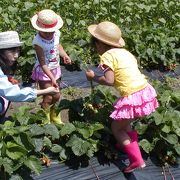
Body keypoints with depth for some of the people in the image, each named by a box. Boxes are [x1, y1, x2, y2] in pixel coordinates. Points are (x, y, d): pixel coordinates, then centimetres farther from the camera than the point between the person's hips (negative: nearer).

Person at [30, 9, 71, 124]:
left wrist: (65, 55, -5)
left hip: (55, 69, 6)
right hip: (43, 72, -6)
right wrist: (52, 78, -33)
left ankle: (56, 119, 40)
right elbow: (43, 63, -28)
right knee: (48, 98, -4)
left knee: (56, 97, 17)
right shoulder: (38, 42, -29)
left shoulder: (57, 33, -11)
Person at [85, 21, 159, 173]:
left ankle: (137, 160, 9)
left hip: (133, 97, -8)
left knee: (116, 128, 13)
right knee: (125, 124, 26)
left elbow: (109, 81, -17)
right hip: (145, 91, 8)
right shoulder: (125, 52, 15)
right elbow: (130, 71, 11)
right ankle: (132, 147, 40)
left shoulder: (107, 55, -8)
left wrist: (93, 77, -1)